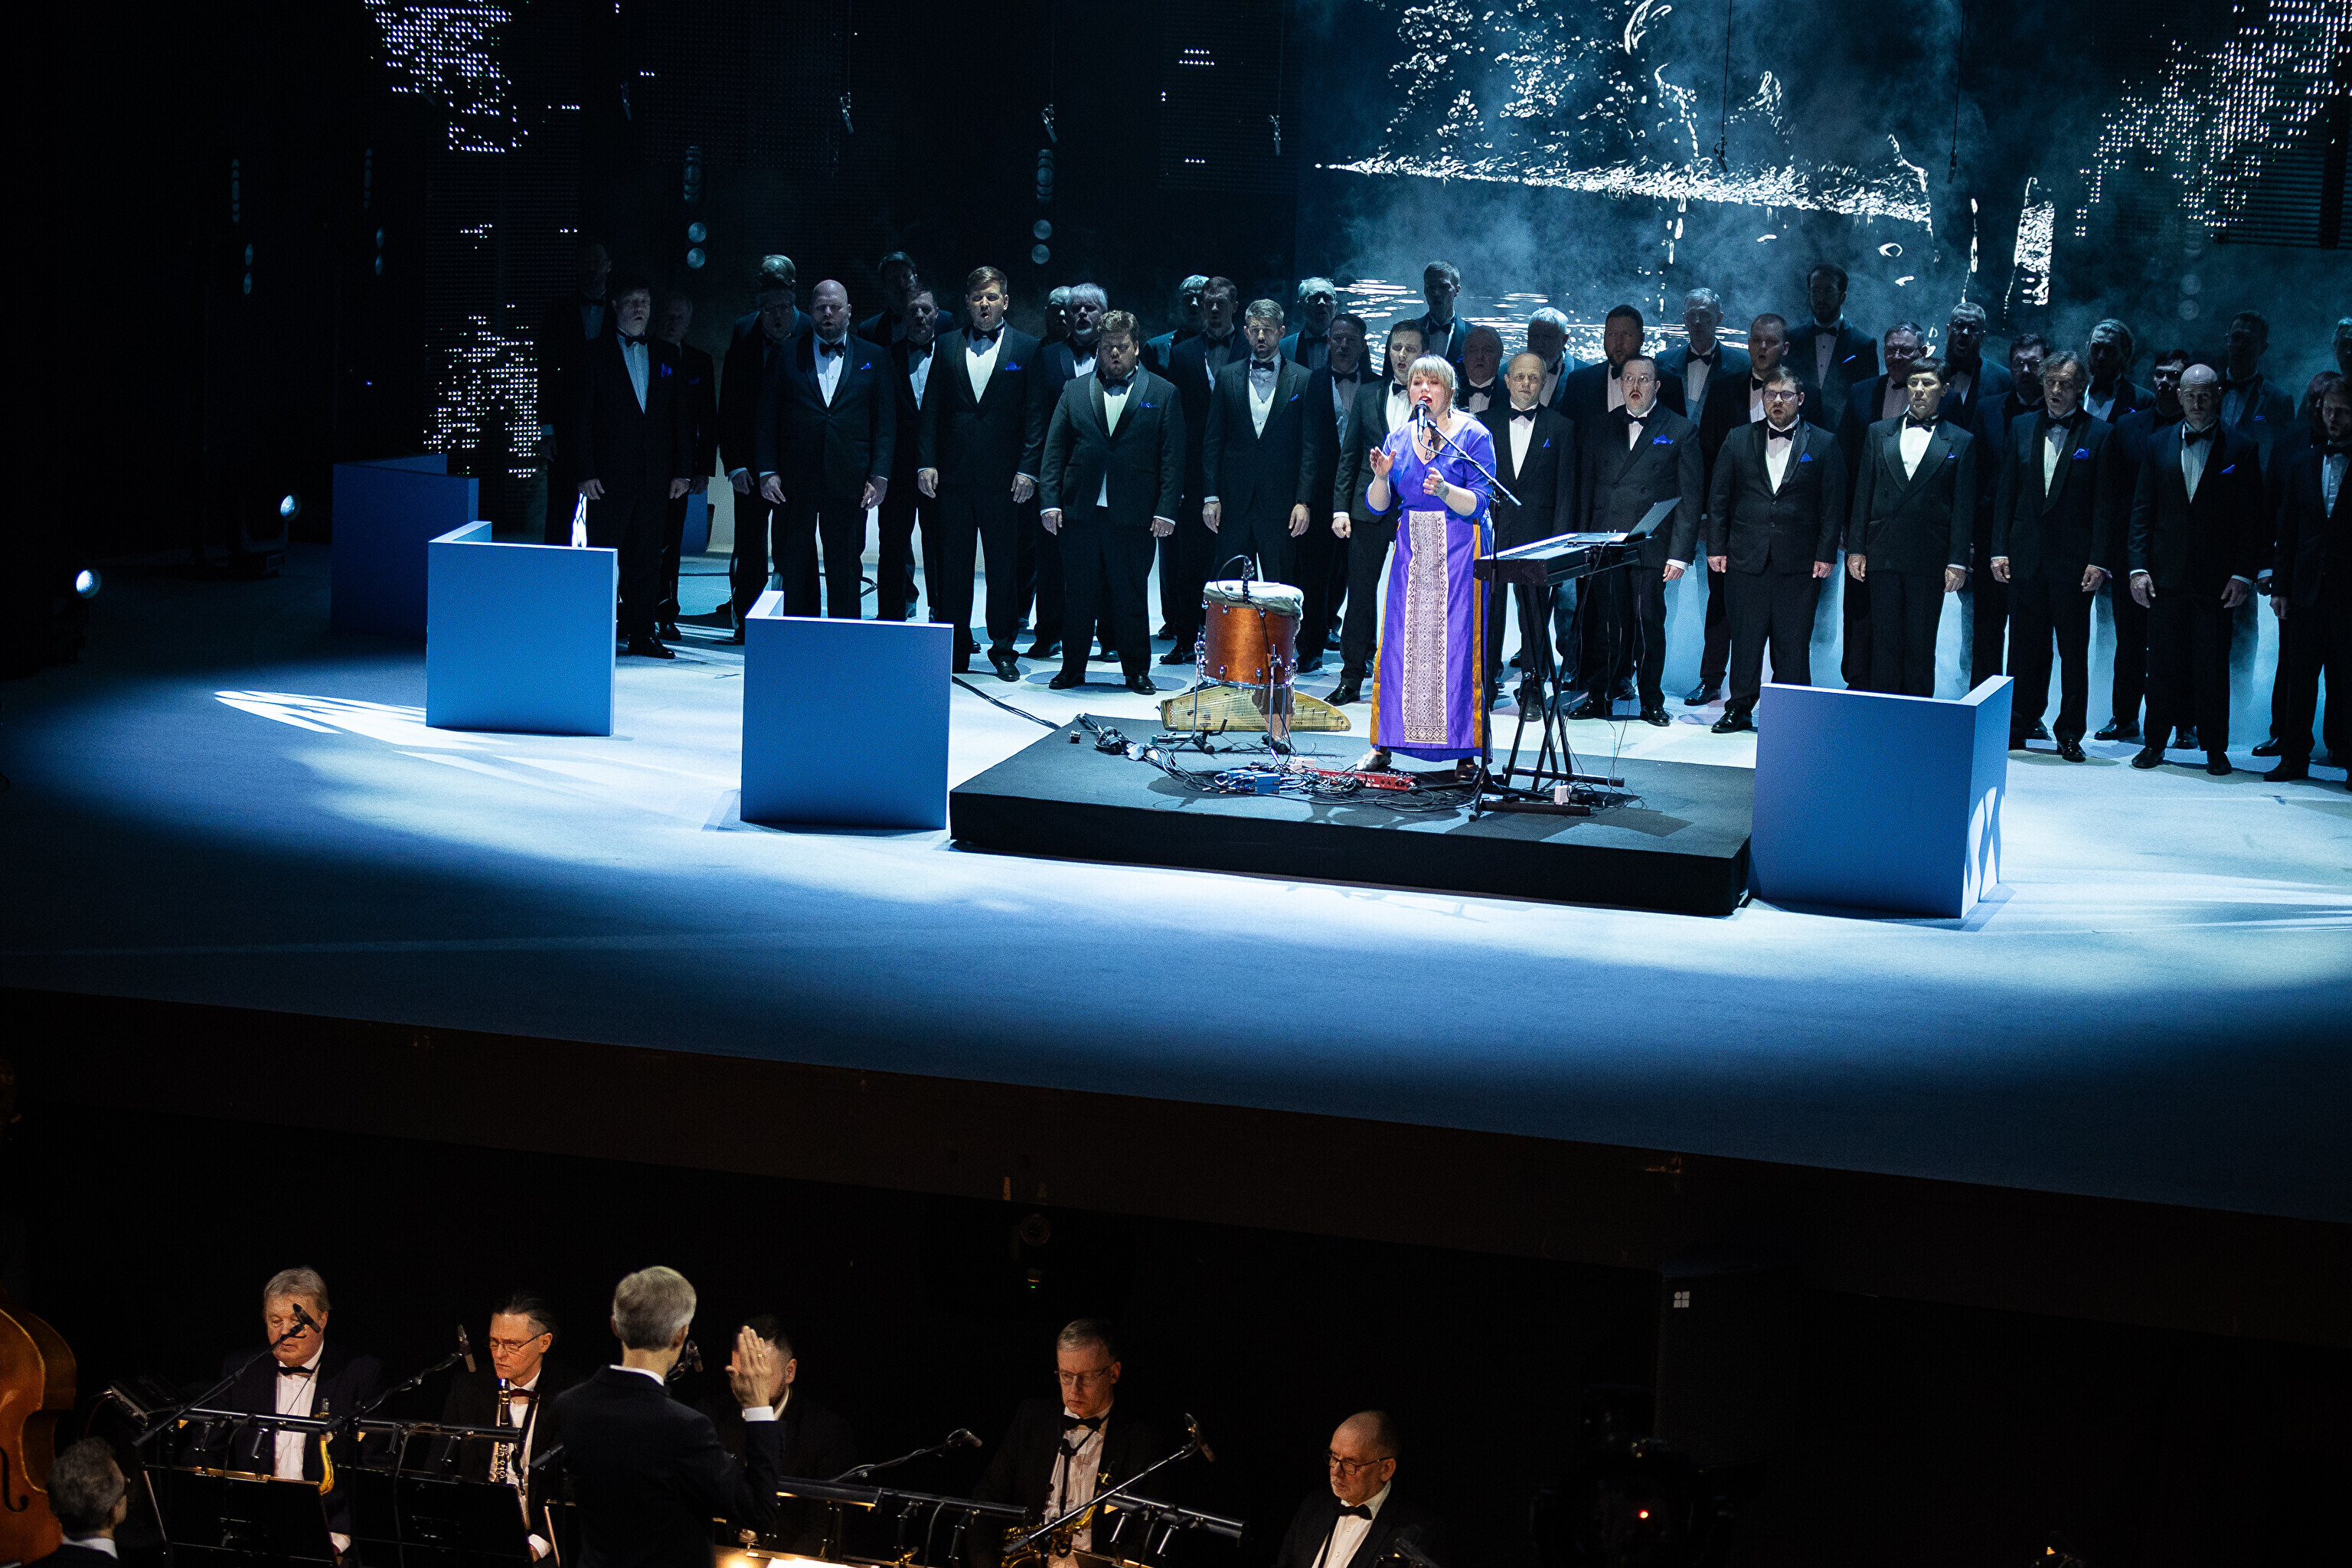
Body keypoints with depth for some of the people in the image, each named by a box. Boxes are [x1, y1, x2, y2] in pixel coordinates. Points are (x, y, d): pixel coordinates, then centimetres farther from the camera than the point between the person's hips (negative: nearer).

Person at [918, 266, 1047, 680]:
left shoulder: (1026, 348, 3)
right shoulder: (948, 345, 10)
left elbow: (1035, 413, 0)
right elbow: (932, 409, 9)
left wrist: (1028, 469, -8)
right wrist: (926, 462, 0)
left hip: (1004, 475, -2)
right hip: (954, 473, 2)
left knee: (1004, 564, 3)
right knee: (952, 563, 4)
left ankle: (1003, 648, 11)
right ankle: (955, 650, 11)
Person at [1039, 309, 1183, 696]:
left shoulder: (1163, 395, 6)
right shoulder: (1074, 391, 12)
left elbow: (1173, 458, 1)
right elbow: (1055, 449, 9)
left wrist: (1166, 510, -7)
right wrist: (1050, 501, -1)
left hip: (1134, 515, -2)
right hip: (1079, 512, 2)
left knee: (1131, 597, 4)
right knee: (1078, 596, 6)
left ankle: (1137, 671, 14)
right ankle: (1073, 668, 16)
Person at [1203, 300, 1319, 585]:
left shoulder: (1302, 380, 3)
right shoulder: (1228, 377, 9)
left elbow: (1310, 446, 0)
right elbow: (1212, 442, 9)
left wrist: (1304, 501, -7)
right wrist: (1210, 497, 1)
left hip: (1281, 504, -2)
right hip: (1234, 502, 2)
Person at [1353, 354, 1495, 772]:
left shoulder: (1473, 436, -4)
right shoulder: (1398, 439, 9)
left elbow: (1477, 504, -11)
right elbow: (1377, 506, 8)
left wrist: (1444, 490, -29)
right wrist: (1381, 477, -13)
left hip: (1460, 554, -4)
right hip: (1411, 552, 4)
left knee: (1458, 647, -7)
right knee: (1396, 647, 0)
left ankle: (1466, 752, -3)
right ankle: (1383, 745, 7)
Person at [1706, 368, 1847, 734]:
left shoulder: (1823, 444, 5)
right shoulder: (1738, 440, 9)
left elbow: (1833, 504, 3)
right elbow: (1719, 498, 10)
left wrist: (1826, 553, -4)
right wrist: (1717, 547, 3)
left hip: (1799, 563, -1)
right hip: (1748, 558, 2)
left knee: (1793, 641, 0)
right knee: (1745, 638, 5)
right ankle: (1740, 709, 13)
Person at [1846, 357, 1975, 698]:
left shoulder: (1961, 441, 6)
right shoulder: (1878, 433, 13)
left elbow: (1964, 507, 2)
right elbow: (1862, 494, 11)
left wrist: (1958, 561, -5)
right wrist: (1855, 549, 4)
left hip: (1930, 559, -2)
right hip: (1883, 553, 2)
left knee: (1921, 646, 1)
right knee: (1884, 641, 1)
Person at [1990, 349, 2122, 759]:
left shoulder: (2100, 435, 1)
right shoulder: (2022, 430, 10)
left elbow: (2105, 504, -3)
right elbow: (2005, 494, 11)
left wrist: (2097, 561, -9)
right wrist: (1999, 550, 3)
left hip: (2074, 560, -3)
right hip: (2025, 556, 3)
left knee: (2074, 651, 2)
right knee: (2025, 648, 6)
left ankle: (2070, 733, 9)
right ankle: (2019, 727, 15)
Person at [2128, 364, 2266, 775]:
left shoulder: (2240, 448, 1)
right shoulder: (2160, 445, 8)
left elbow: (2252, 519, 0)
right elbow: (2142, 511, 8)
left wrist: (2243, 574, -7)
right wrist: (2139, 567, -1)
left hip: (2215, 580, -2)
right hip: (2166, 575, 2)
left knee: (2213, 667, 2)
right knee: (2162, 664, 5)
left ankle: (2215, 749, 11)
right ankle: (2155, 742, 16)